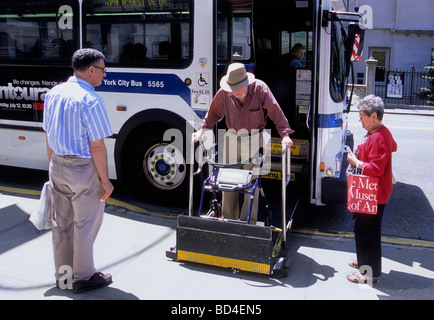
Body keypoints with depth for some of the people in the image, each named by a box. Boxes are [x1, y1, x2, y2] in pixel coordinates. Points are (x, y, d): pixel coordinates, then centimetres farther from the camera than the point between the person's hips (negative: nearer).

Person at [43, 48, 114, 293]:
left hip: (58, 166, 8)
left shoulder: (54, 94, 5)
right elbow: (97, 146, -19)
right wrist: (105, 180, -12)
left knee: (62, 223, 17)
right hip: (83, 170, -8)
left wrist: (54, 165, 21)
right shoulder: (90, 100, -19)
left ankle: (63, 276, 30)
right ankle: (83, 277, 20)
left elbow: (49, 135, 12)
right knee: (85, 225, 7)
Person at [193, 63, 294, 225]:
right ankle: (228, 221, 21)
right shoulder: (224, 93, -8)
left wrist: (285, 134, -22)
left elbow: (276, 113, -13)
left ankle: (249, 224, 7)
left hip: (254, 140, -3)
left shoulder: (260, 88, -16)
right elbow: (214, 113, 8)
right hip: (232, 139, 3)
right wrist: (202, 130, -1)